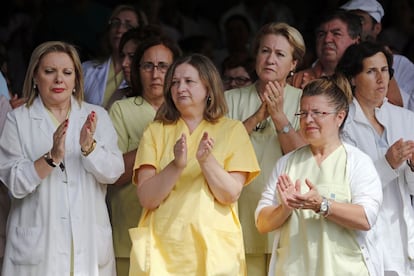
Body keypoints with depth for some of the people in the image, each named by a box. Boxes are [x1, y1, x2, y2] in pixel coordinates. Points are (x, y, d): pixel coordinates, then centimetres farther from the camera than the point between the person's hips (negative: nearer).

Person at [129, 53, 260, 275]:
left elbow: (231, 195, -3)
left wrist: (207, 160, -17)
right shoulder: (155, 131, 9)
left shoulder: (232, 130, 7)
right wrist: (176, 165, -17)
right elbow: (146, 198, -2)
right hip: (162, 247, 1)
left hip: (214, 247, -1)